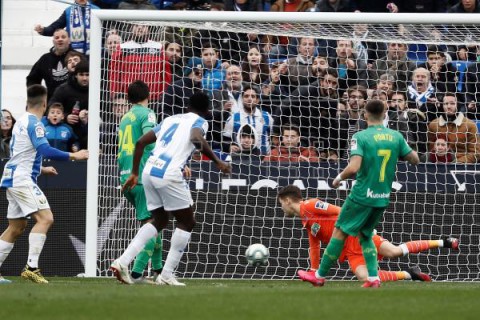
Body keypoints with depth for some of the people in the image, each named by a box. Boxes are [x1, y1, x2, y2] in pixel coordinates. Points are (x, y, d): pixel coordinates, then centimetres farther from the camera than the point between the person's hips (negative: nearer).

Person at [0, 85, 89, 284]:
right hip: (22, 180, -10)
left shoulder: (22, 122, 17)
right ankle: (31, 267, -27)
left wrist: (41, 169, 39)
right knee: (45, 218, -18)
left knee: (16, 228, 14)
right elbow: (45, 150, -25)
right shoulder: (34, 124, -12)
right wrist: (73, 156, -23)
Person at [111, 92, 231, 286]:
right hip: (169, 174, -7)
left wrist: (134, 173, 26)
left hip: (149, 172, 7)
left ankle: (123, 262, 7)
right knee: (186, 222, 10)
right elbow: (196, 137, -19)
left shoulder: (171, 119, 25)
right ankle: (166, 275, 4)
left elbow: (141, 142, 21)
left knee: (159, 221, 22)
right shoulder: (199, 122, 6)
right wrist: (217, 161, -27)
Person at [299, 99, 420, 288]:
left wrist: (339, 178, -5)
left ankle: (320, 276, 11)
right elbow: (415, 160, 7)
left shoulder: (361, 137, -13)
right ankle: (373, 278, 5)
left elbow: (353, 167, -23)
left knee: (339, 232, 5)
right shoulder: (396, 136, 1)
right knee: (365, 235, 20)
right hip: (383, 198, 5)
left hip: (362, 196, -5)